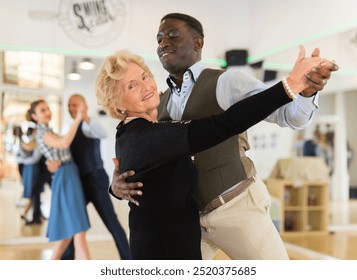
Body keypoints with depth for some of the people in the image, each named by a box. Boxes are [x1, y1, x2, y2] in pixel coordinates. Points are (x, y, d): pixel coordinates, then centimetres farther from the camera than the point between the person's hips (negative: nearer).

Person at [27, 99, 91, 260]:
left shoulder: (48, 132, 21)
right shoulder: (42, 133, -9)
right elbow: (64, 143, -27)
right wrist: (77, 120, -24)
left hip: (68, 177, 10)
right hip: (65, 177, -10)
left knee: (70, 229, 14)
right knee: (78, 229, -16)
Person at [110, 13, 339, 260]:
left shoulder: (226, 82, -6)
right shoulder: (161, 106, 11)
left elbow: (291, 115, -10)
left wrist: (306, 90, -33)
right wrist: (118, 182, -9)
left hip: (236, 206, -5)